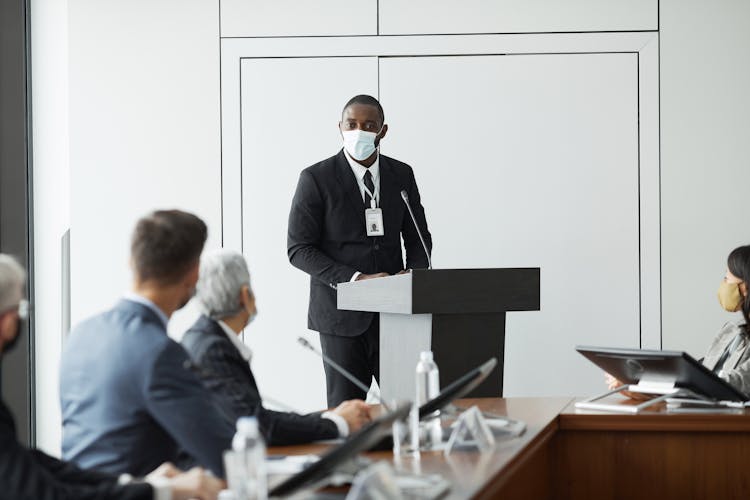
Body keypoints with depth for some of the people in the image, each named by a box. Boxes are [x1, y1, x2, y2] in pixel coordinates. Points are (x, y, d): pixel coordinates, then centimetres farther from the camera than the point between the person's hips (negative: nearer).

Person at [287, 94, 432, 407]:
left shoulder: (402, 175, 8)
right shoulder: (316, 179, -4)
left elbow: (418, 238, 15)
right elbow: (299, 249, -7)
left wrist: (411, 273, -8)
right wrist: (355, 279, -18)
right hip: (342, 314, -3)